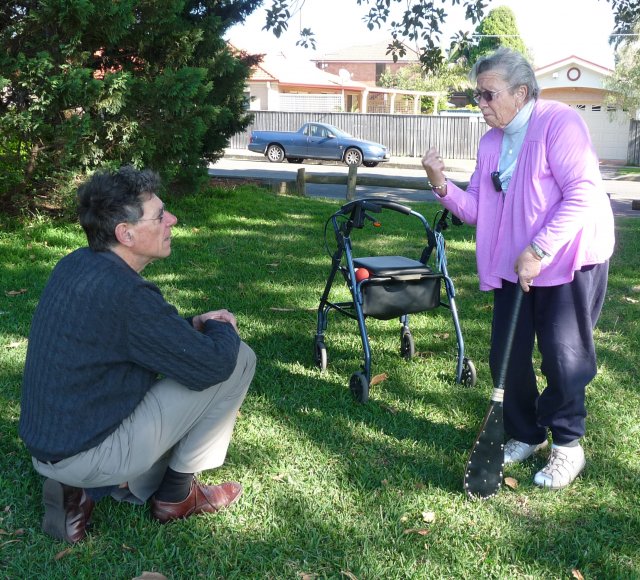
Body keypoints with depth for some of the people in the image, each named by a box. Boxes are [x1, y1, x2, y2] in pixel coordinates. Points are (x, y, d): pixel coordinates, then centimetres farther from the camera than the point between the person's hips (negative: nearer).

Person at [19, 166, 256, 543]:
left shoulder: (76, 265, 2)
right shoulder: (126, 293, -25)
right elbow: (214, 364, -19)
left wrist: (195, 324, 6)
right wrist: (222, 329, 2)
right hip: (87, 453, -9)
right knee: (238, 361, -6)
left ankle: (82, 488, 14)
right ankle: (177, 493, 9)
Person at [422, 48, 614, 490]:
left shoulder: (559, 122, -14)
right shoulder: (491, 143, 9)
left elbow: (584, 195, -22)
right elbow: (477, 210, 7)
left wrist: (538, 250, -26)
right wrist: (443, 186, -11)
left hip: (567, 263, -7)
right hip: (513, 267, 7)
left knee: (564, 358, -2)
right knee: (507, 357, 7)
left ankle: (567, 445, 18)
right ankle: (525, 436, 27)